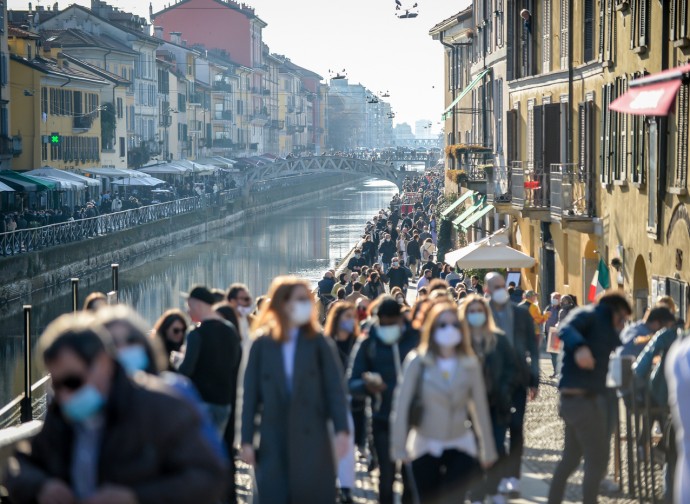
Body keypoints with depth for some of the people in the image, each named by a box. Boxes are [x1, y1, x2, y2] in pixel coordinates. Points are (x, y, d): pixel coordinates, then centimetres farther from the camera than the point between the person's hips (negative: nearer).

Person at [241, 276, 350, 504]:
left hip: (312, 440, 0)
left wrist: (341, 429, -15)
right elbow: (251, 394, 4)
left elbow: (335, 388, -3)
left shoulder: (318, 342, 2)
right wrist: (247, 440, 0)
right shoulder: (262, 344, 3)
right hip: (273, 440, 0)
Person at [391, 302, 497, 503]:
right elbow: (402, 405, -8)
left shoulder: (470, 364, -3)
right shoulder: (417, 362, -10)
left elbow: (480, 407, 2)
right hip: (425, 447, 0)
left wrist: (488, 449, 6)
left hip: (460, 448, 0)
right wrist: (399, 446, -9)